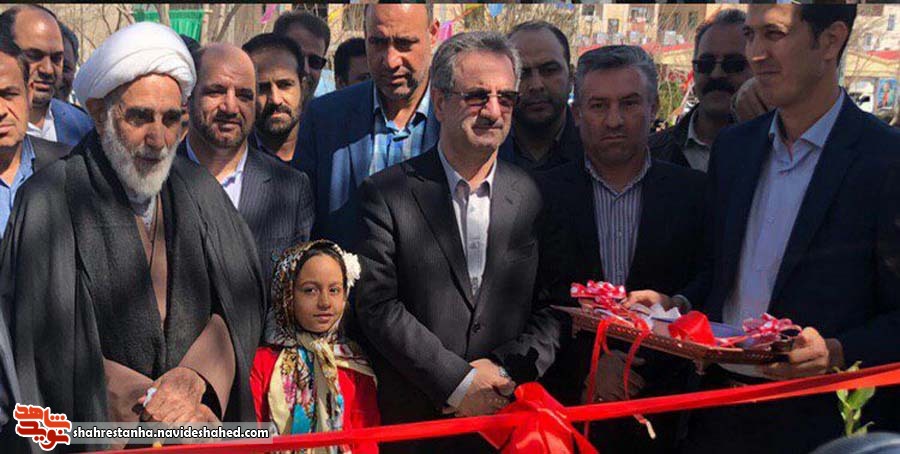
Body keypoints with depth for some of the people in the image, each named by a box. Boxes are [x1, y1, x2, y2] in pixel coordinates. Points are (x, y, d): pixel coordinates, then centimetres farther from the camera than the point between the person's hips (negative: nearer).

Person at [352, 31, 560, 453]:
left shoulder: (534, 197, 2)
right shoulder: (385, 193, -5)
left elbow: (557, 308, 2)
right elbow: (376, 306, -11)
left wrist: (506, 370, -13)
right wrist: (458, 382, -14)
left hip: (509, 417, 2)